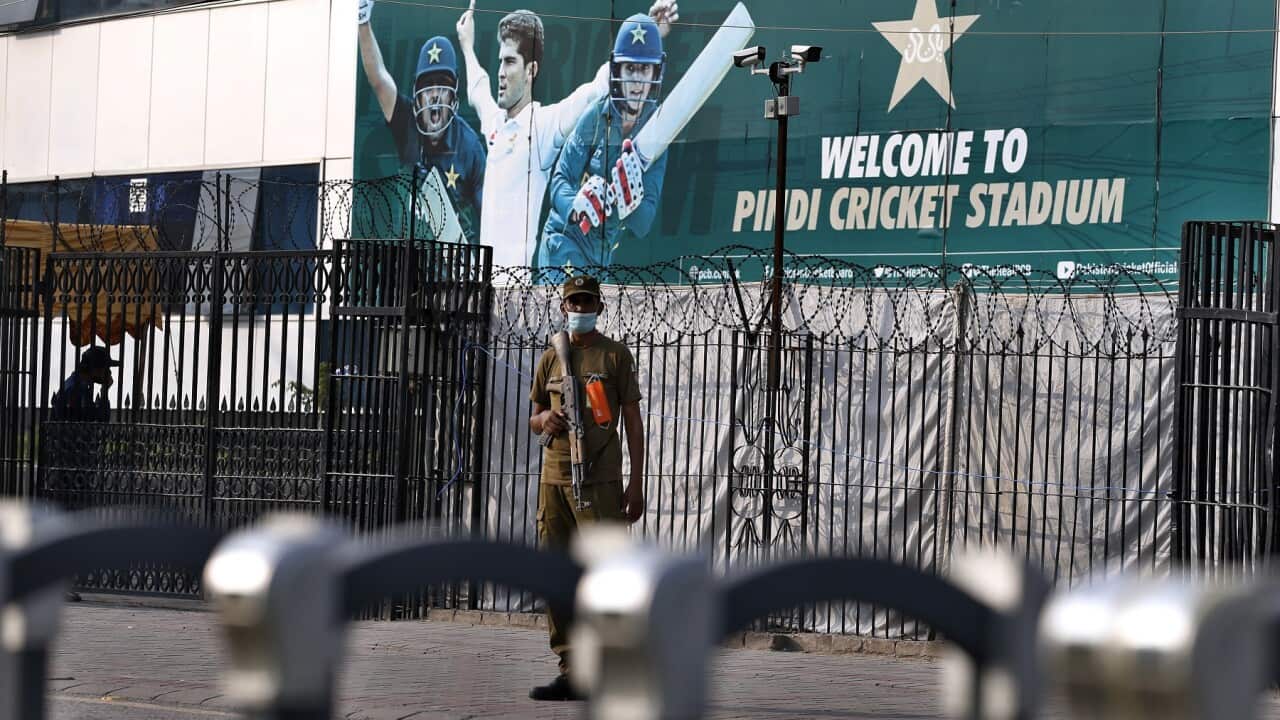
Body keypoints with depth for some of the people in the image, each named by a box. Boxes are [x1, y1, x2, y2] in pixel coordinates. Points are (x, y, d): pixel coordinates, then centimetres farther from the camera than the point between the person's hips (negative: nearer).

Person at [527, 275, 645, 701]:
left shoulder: (615, 355, 3)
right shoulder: (550, 359, 15)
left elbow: (633, 421, 2)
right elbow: (534, 418, 24)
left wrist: (637, 483, -4)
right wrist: (544, 419, -2)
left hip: (599, 479, -5)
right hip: (553, 477, 5)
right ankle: (570, 671, 7)